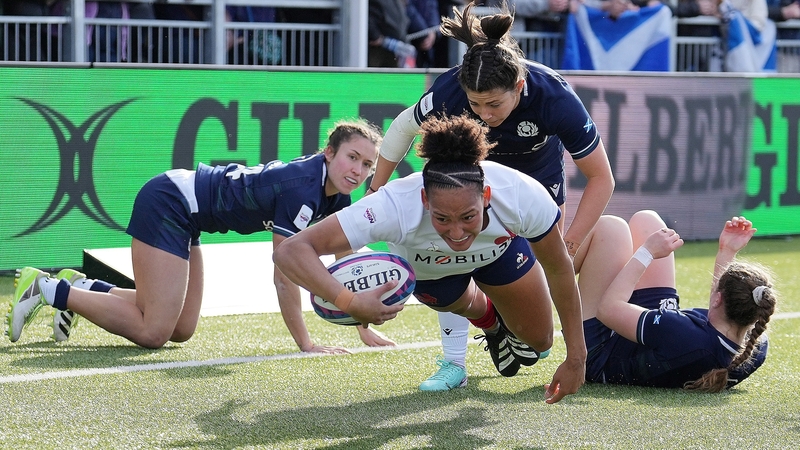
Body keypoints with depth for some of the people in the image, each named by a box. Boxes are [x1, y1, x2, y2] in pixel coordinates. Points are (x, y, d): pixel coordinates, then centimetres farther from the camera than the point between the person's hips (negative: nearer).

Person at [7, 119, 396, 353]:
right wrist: (305, 343, -21)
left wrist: (365, 329, 3)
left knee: (181, 329, 15)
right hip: (167, 204, -10)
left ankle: (83, 287, 22)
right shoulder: (301, 188, -27)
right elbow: (284, 275, -26)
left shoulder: (335, 195, -1)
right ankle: (46, 288, -2)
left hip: (183, 213, 10)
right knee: (152, 332, -13)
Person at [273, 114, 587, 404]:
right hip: (424, 266, -1)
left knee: (537, 341, 12)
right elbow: (290, 251, -54)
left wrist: (575, 358, -18)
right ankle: (491, 325, 58)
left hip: (500, 248, 1)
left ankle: (511, 329, 47)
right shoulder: (397, 207, -50)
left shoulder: (524, 196, -44)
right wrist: (348, 301, -71)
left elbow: (559, 270, -24)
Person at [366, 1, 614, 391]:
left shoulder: (556, 99, -41)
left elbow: (601, 178, -29)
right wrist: (375, 192, -6)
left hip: (539, 176, 0)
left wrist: (570, 245, -32)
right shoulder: (449, 91, -38)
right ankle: (454, 364, -6)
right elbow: (403, 128, -13)